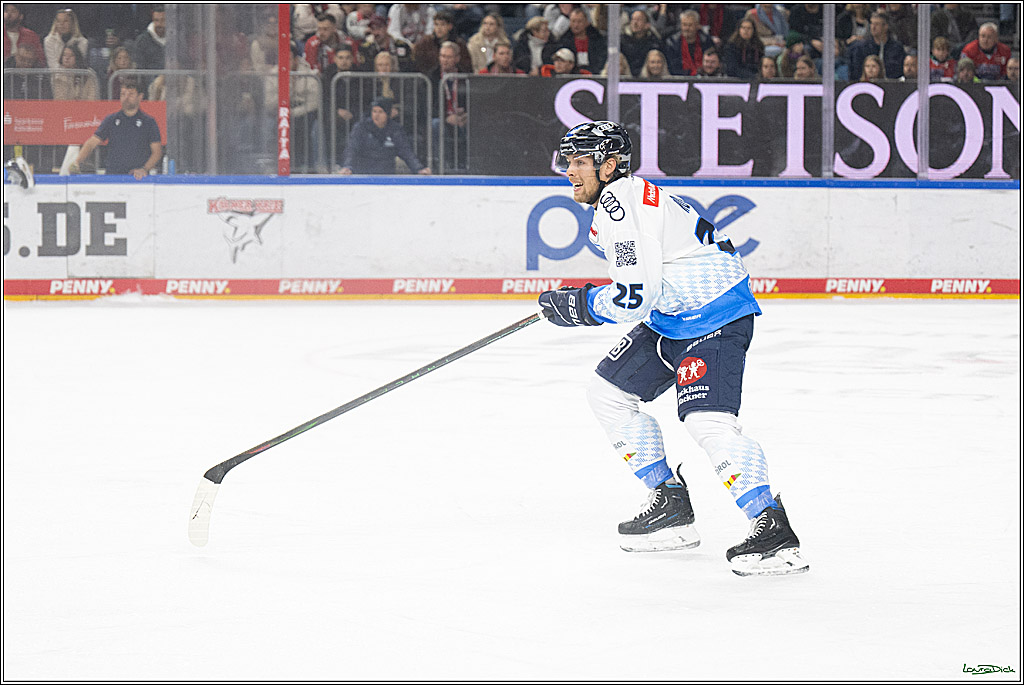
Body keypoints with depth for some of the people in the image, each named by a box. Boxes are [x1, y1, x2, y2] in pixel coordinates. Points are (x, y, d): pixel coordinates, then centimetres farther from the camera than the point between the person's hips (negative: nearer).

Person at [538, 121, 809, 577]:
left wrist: (577, 305, -13)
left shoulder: (621, 206, -22)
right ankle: (671, 507, 17)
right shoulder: (613, 202, 12)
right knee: (608, 394, 12)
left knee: (707, 420, -26)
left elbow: (635, 299, -27)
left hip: (717, 317, -11)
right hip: (672, 319, 12)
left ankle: (774, 530, -27)